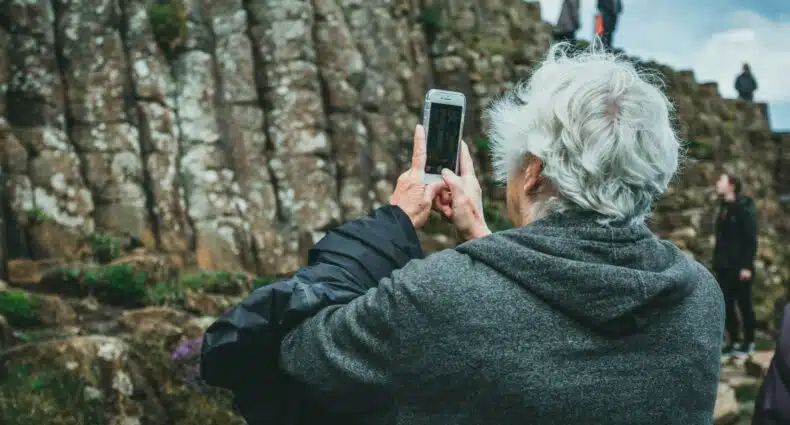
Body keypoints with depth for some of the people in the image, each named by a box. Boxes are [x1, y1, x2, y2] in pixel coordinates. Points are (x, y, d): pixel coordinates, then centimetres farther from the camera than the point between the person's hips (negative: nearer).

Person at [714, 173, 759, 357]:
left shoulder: (745, 210, -10)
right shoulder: (724, 209, 13)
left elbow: (751, 240, -14)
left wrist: (747, 266, -19)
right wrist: (716, 263, 13)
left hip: (740, 267, -7)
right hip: (724, 267, 7)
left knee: (744, 304, 2)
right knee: (727, 306, 8)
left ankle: (749, 342, 12)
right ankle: (734, 342, 17)